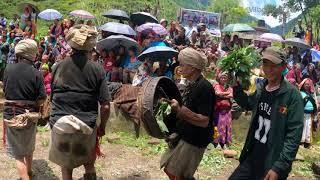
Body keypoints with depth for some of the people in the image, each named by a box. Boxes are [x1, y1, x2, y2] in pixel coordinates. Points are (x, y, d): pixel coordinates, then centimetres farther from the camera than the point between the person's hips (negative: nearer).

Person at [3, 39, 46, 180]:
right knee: (29, 148, 23)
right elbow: (42, 98, -13)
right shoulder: (36, 73, -12)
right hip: (30, 115, 1)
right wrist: (32, 106, 5)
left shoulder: (8, 69, -8)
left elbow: (5, 91, 2)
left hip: (11, 114, -1)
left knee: (18, 153, 9)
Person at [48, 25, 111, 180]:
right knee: (89, 165, 22)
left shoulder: (57, 67, -3)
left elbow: (52, 98, 4)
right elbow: (105, 106, -10)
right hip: (87, 127, -1)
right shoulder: (97, 69, -9)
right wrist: (102, 127, 6)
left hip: (59, 125, 1)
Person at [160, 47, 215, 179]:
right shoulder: (191, 85, 6)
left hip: (194, 141, -9)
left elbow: (204, 121, -27)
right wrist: (176, 108, 4)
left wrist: (180, 110, -32)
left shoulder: (204, 87, -22)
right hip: (184, 136, 9)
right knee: (169, 169, 17)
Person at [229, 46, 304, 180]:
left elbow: (294, 135, -18)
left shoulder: (292, 95, -16)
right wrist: (236, 87, 6)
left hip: (272, 163, -6)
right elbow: (248, 105, 23)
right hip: (251, 158, 6)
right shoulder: (260, 88, 3)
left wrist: (279, 167, -22)